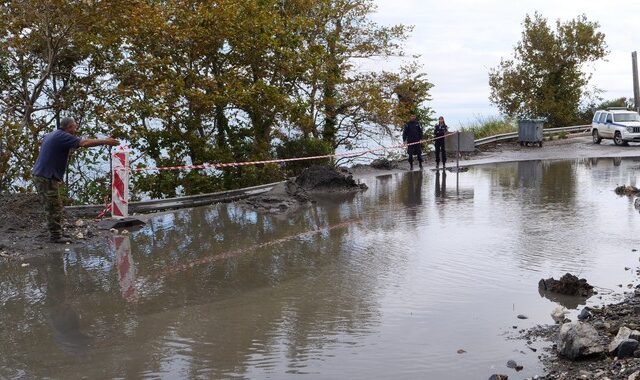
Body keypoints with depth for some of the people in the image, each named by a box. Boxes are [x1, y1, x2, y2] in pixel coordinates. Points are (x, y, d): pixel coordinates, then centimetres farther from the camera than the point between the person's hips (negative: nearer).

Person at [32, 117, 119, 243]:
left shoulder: (50, 135, 15)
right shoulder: (62, 136, -15)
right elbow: (84, 143, -21)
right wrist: (105, 141, -16)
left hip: (40, 175, 10)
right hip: (47, 178, -10)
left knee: (54, 207, 16)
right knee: (54, 207, -4)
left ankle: (57, 233, 23)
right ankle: (56, 236, 1)